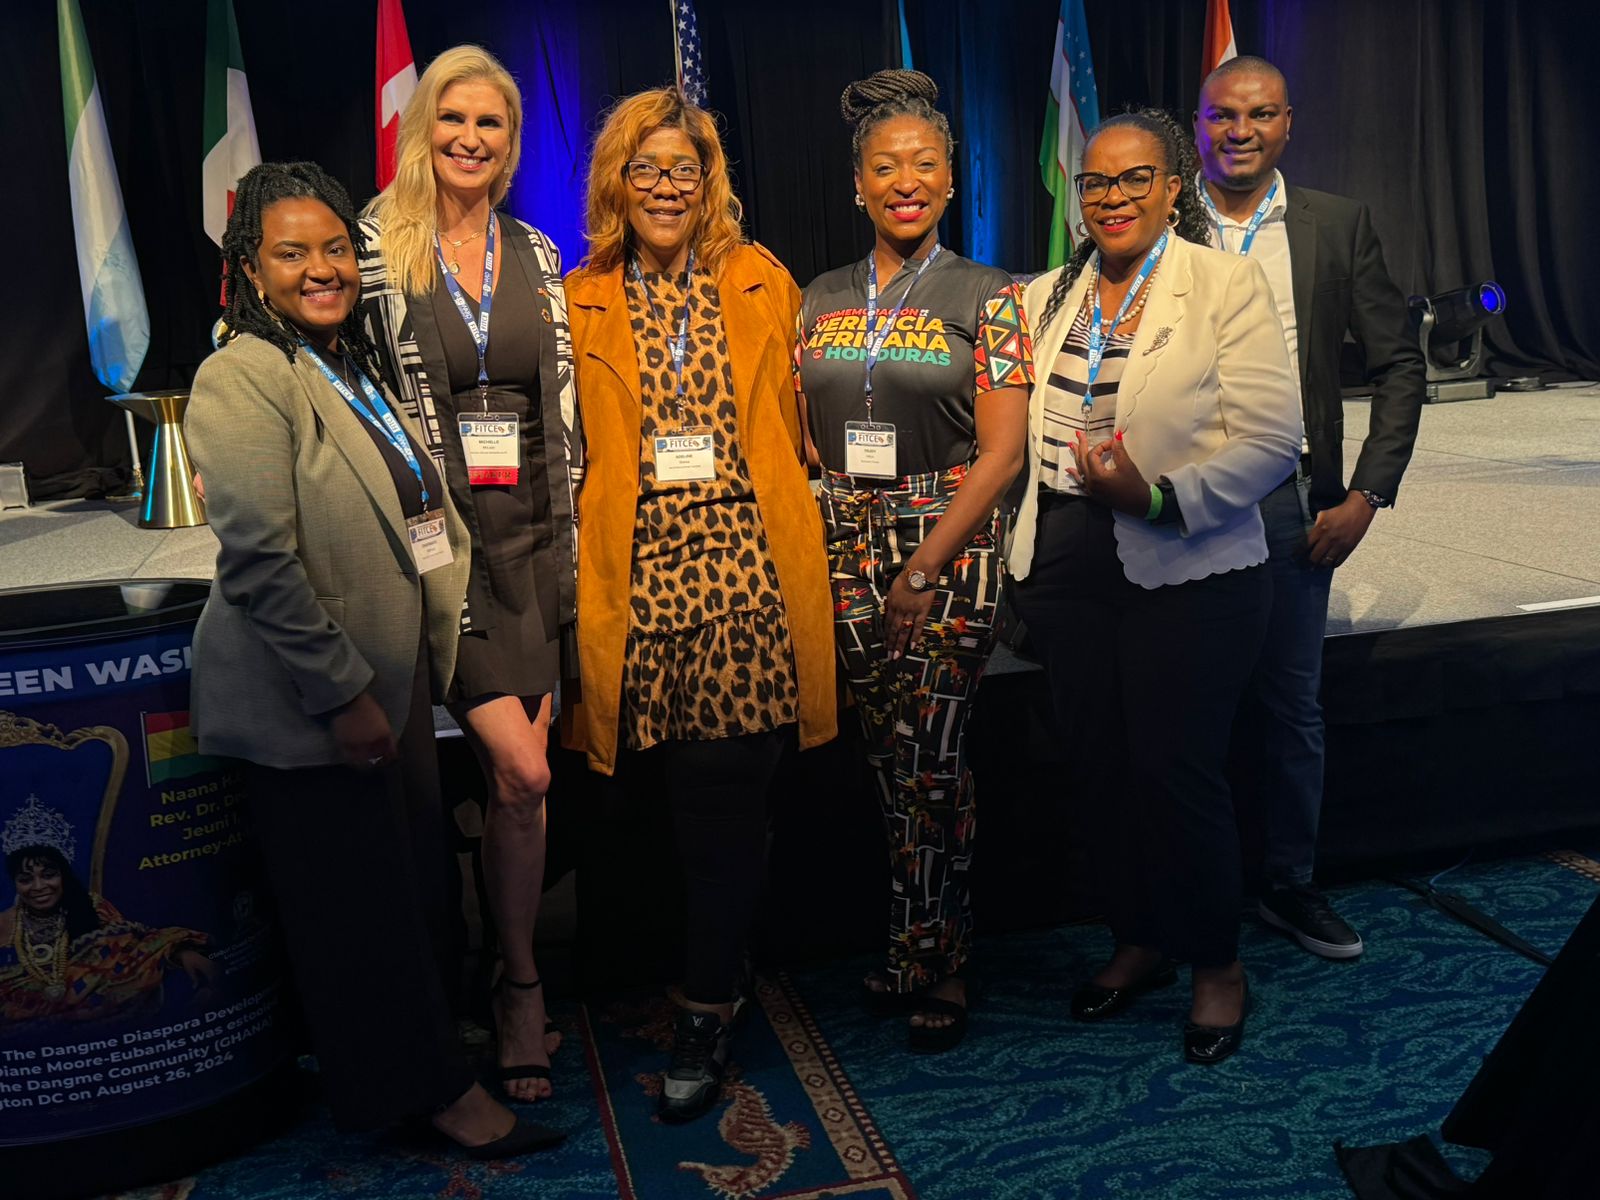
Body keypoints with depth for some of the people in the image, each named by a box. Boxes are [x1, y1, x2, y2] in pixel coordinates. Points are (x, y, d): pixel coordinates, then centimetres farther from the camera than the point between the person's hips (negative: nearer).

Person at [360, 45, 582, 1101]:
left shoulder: (537, 256, 13)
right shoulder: (377, 248, 1)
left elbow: (563, 400, 13)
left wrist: (571, 527, 6)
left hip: (534, 532, 3)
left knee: (516, 776, 4)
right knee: (522, 769, -9)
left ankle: (515, 992, 19)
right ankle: (524, 993, 11)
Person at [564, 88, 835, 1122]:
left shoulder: (763, 284, 11)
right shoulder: (582, 304, 10)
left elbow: (794, 425, 13)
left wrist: (794, 533, 5)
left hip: (745, 573, 0)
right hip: (640, 583, 1)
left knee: (726, 801, -1)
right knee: (684, 799, 3)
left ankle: (706, 1015, 13)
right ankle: (721, 978, 26)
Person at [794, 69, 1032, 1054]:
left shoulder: (986, 298, -1)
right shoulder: (822, 301, 11)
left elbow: (1002, 453, -7)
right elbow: (797, 438, 12)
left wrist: (924, 567, -13)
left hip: (950, 545, -4)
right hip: (846, 546, 4)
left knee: (933, 761, -3)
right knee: (887, 757, 8)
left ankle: (939, 967, 14)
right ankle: (919, 946, 23)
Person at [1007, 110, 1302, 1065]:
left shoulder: (1227, 284, -5)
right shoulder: (1045, 298, 11)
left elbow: (1271, 439, -12)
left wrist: (1159, 494, -24)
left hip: (1187, 576, -5)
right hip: (1064, 573, 5)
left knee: (1177, 768, 0)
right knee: (1100, 764, 12)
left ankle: (1219, 964, 23)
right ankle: (1139, 942, 33)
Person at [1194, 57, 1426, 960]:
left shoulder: (1340, 225, 4)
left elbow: (1400, 364, 5)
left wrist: (1367, 494, -4)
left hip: (1292, 502, 1)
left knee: (1291, 704, 9)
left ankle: (1291, 884, 26)